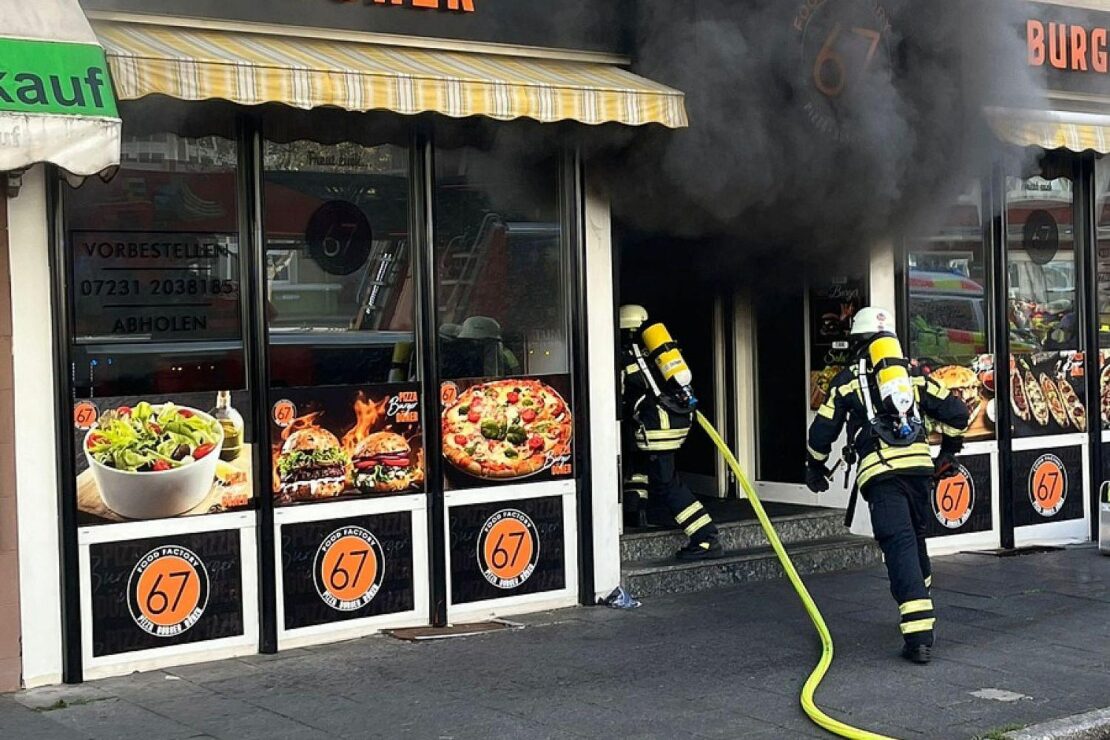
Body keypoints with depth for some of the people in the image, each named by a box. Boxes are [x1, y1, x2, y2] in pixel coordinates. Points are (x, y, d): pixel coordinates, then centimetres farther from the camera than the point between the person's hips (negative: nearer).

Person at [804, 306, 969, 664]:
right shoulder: (914, 375, 20)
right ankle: (922, 609, 37)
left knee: (899, 544, -9)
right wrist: (948, 453, 30)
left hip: (879, 471, -3)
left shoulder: (847, 380, 13)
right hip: (919, 465, 3)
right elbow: (955, 412, 16)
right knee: (915, 537, 23)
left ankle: (919, 635, -20)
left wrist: (814, 468, 29)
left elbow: (822, 430, 12)